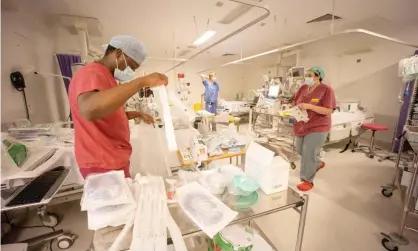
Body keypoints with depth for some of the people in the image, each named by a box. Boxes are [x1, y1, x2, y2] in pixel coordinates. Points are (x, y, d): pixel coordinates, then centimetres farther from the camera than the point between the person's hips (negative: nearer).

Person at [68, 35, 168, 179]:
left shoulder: (106, 76, 16)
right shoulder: (91, 74, -17)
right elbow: (89, 109, -40)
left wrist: (138, 114, 16)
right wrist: (142, 82, -37)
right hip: (103, 165, -10)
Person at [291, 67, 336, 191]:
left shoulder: (326, 89, -13)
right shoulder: (303, 88, 5)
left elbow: (328, 111, -19)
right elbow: (294, 101, 15)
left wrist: (309, 106, -27)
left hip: (317, 128, -7)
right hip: (302, 126, 7)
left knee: (308, 154, -2)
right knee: (300, 150, 19)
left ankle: (308, 181, 17)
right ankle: (318, 163, 47)